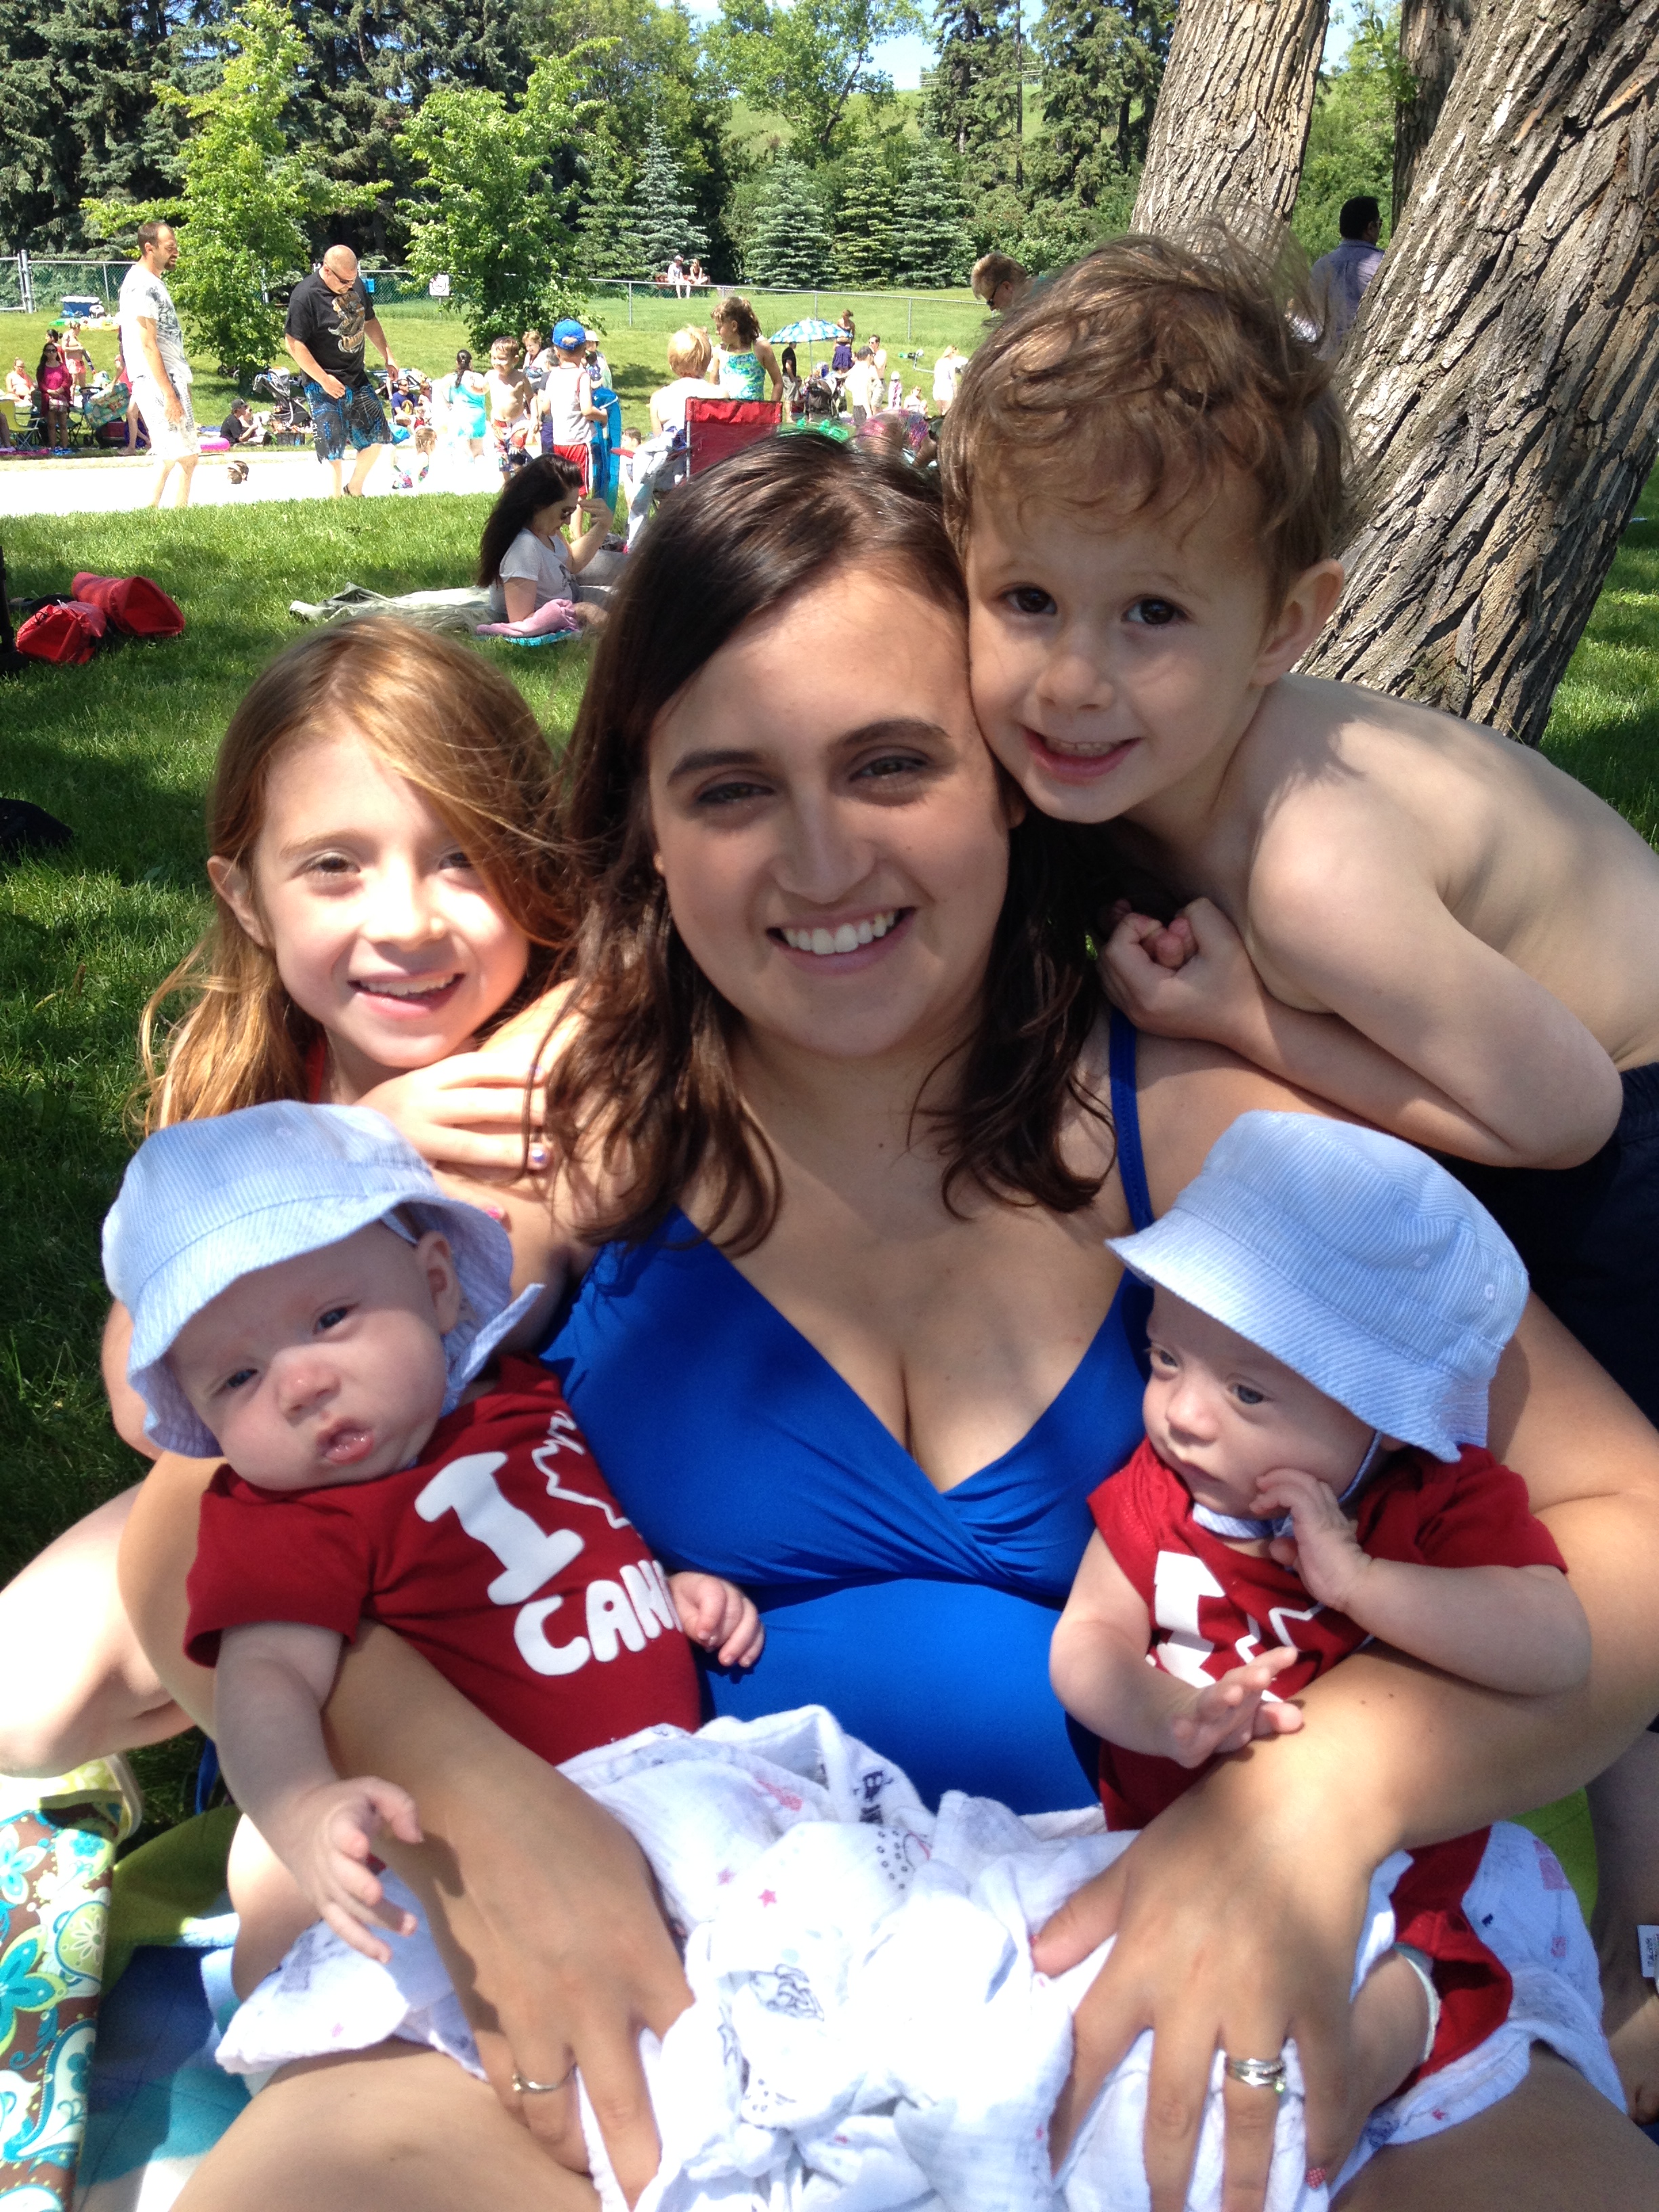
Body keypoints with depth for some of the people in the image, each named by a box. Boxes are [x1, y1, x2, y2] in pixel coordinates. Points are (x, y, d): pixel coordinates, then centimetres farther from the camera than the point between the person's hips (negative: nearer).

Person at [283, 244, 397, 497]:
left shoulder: (356, 284, 2)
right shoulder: (306, 295, -19)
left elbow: (369, 321, 19)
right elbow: (293, 343, -19)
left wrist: (388, 356, 13)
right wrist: (323, 379, -20)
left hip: (358, 378, 7)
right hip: (325, 385, -7)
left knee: (377, 437, 10)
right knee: (333, 447, -6)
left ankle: (355, 489, 27)